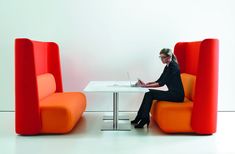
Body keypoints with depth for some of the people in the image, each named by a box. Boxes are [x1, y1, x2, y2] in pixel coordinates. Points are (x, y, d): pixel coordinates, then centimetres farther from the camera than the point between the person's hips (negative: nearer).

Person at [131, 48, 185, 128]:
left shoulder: (173, 66, -17)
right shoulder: (168, 66, 12)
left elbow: (162, 83, -22)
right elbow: (159, 81, 12)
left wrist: (146, 86, -23)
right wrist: (145, 83, -1)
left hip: (177, 95, -9)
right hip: (172, 93, 9)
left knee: (150, 93, -16)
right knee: (149, 93, -4)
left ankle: (144, 119, -7)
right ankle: (140, 117, -1)